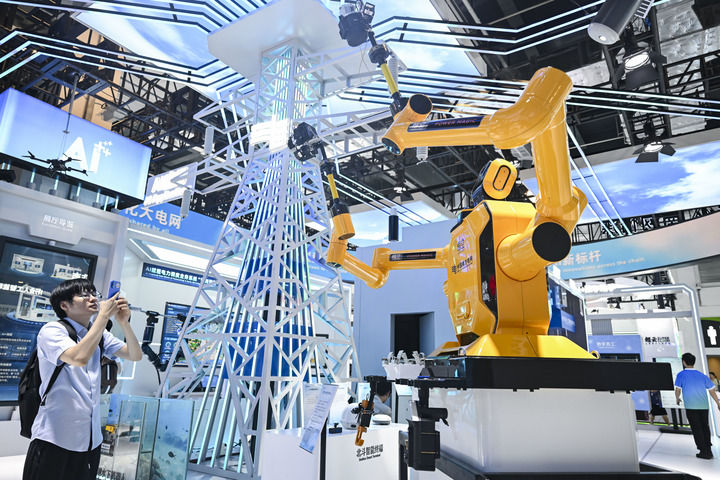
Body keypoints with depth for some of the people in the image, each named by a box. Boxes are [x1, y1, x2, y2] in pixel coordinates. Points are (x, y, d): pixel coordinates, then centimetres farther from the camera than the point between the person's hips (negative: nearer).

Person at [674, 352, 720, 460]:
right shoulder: (702, 375, 10)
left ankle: (704, 452, 0)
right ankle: (708, 450, 25)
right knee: (705, 427, 18)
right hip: (704, 406, 5)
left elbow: (677, 390, -2)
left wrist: (677, 399, 17)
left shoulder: (681, 375, -1)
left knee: (697, 429, 1)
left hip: (691, 407, -5)